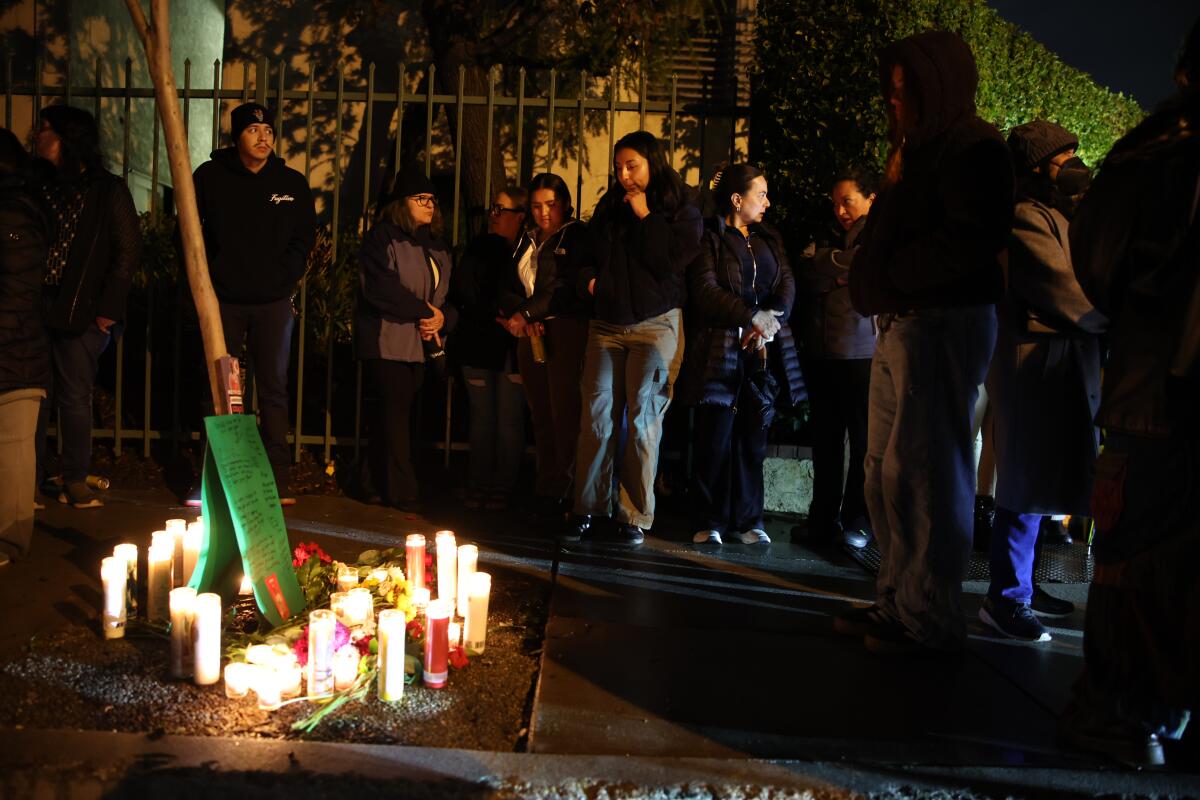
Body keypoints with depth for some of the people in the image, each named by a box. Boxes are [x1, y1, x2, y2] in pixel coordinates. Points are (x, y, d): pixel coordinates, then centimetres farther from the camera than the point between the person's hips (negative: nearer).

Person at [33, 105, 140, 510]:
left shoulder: (108, 190, 2)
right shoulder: (37, 184, 12)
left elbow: (128, 250, -2)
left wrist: (108, 307, -8)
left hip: (80, 311, -3)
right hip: (34, 308, 3)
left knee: (75, 397, 1)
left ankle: (75, 481, 10)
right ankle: (32, 478, 15)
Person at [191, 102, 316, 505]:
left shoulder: (292, 183, 7)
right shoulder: (210, 177, 4)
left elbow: (304, 238, 10)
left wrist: (284, 279, -1)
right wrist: (205, 278, 0)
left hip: (273, 301, 0)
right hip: (223, 300, 0)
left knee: (273, 389, 1)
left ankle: (277, 477, 5)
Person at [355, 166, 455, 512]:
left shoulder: (437, 245, 19)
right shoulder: (382, 237, -4)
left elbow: (450, 293, 18)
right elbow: (380, 288, -17)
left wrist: (442, 317, -4)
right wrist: (422, 311, -14)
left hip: (422, 343, 7)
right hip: (387, 339, -7)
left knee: (401, 412, 6)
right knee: (399, 410, -8)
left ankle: (372, 479, 19)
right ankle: (403, 493, -3)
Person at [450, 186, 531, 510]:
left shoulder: (530, 250, -4)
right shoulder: (480, 246, 11)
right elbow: (461, 292, 4)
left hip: (511, 346, -5)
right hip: (477, 343, 5)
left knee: (509, 419, 1)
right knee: (481, 417, 10)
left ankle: (502, 488, 9)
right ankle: (478, 486, 16)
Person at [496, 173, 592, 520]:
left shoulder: (577, 236, 2)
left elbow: (567, 288, -10)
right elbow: (510, 285, 14)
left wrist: (526, 313, -12)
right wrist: (520, 316, -5)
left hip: (565, 330, -5)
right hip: (530, 333, 6)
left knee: (563, 411, -9)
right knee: (540, 413, 4)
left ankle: (562, 491, -2)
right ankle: (545, 488, 9)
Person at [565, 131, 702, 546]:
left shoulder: (681, 208, 2)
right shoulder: (609, 205, 15)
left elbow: (673, 259, -13)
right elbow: (586, 251, 25)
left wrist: (645, 216, -10)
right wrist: (589, 277, 4)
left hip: (655, 324, -4)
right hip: (607, 324, 4)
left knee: (642, 418, -4)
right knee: (596, 415, -1)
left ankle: (635, 515, 4)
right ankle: (588, 506, 9)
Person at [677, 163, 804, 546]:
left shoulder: (770, 239, 20)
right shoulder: (709, 237, 2)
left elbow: (787, 284, 8)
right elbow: (705, 290, -10)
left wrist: (772, 320, -12)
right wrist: (753, 319, -17)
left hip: (763, 352, 5)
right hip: (720, 349, -5)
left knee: (753, 436, 5)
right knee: (715, 436, -4)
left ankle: (746, 520, 13)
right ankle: (709, 522, 5)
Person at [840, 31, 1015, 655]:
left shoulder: (972, 148, -6)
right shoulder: (920, 148, 23)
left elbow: (977, 236, -19)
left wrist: (895, 274, -13)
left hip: (943, 323, -10)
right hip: (901, 323, 10)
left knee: (921, 473, -7)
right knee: (885, 470, 10)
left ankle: (930, 621, 3)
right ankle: (898, 601, 19)